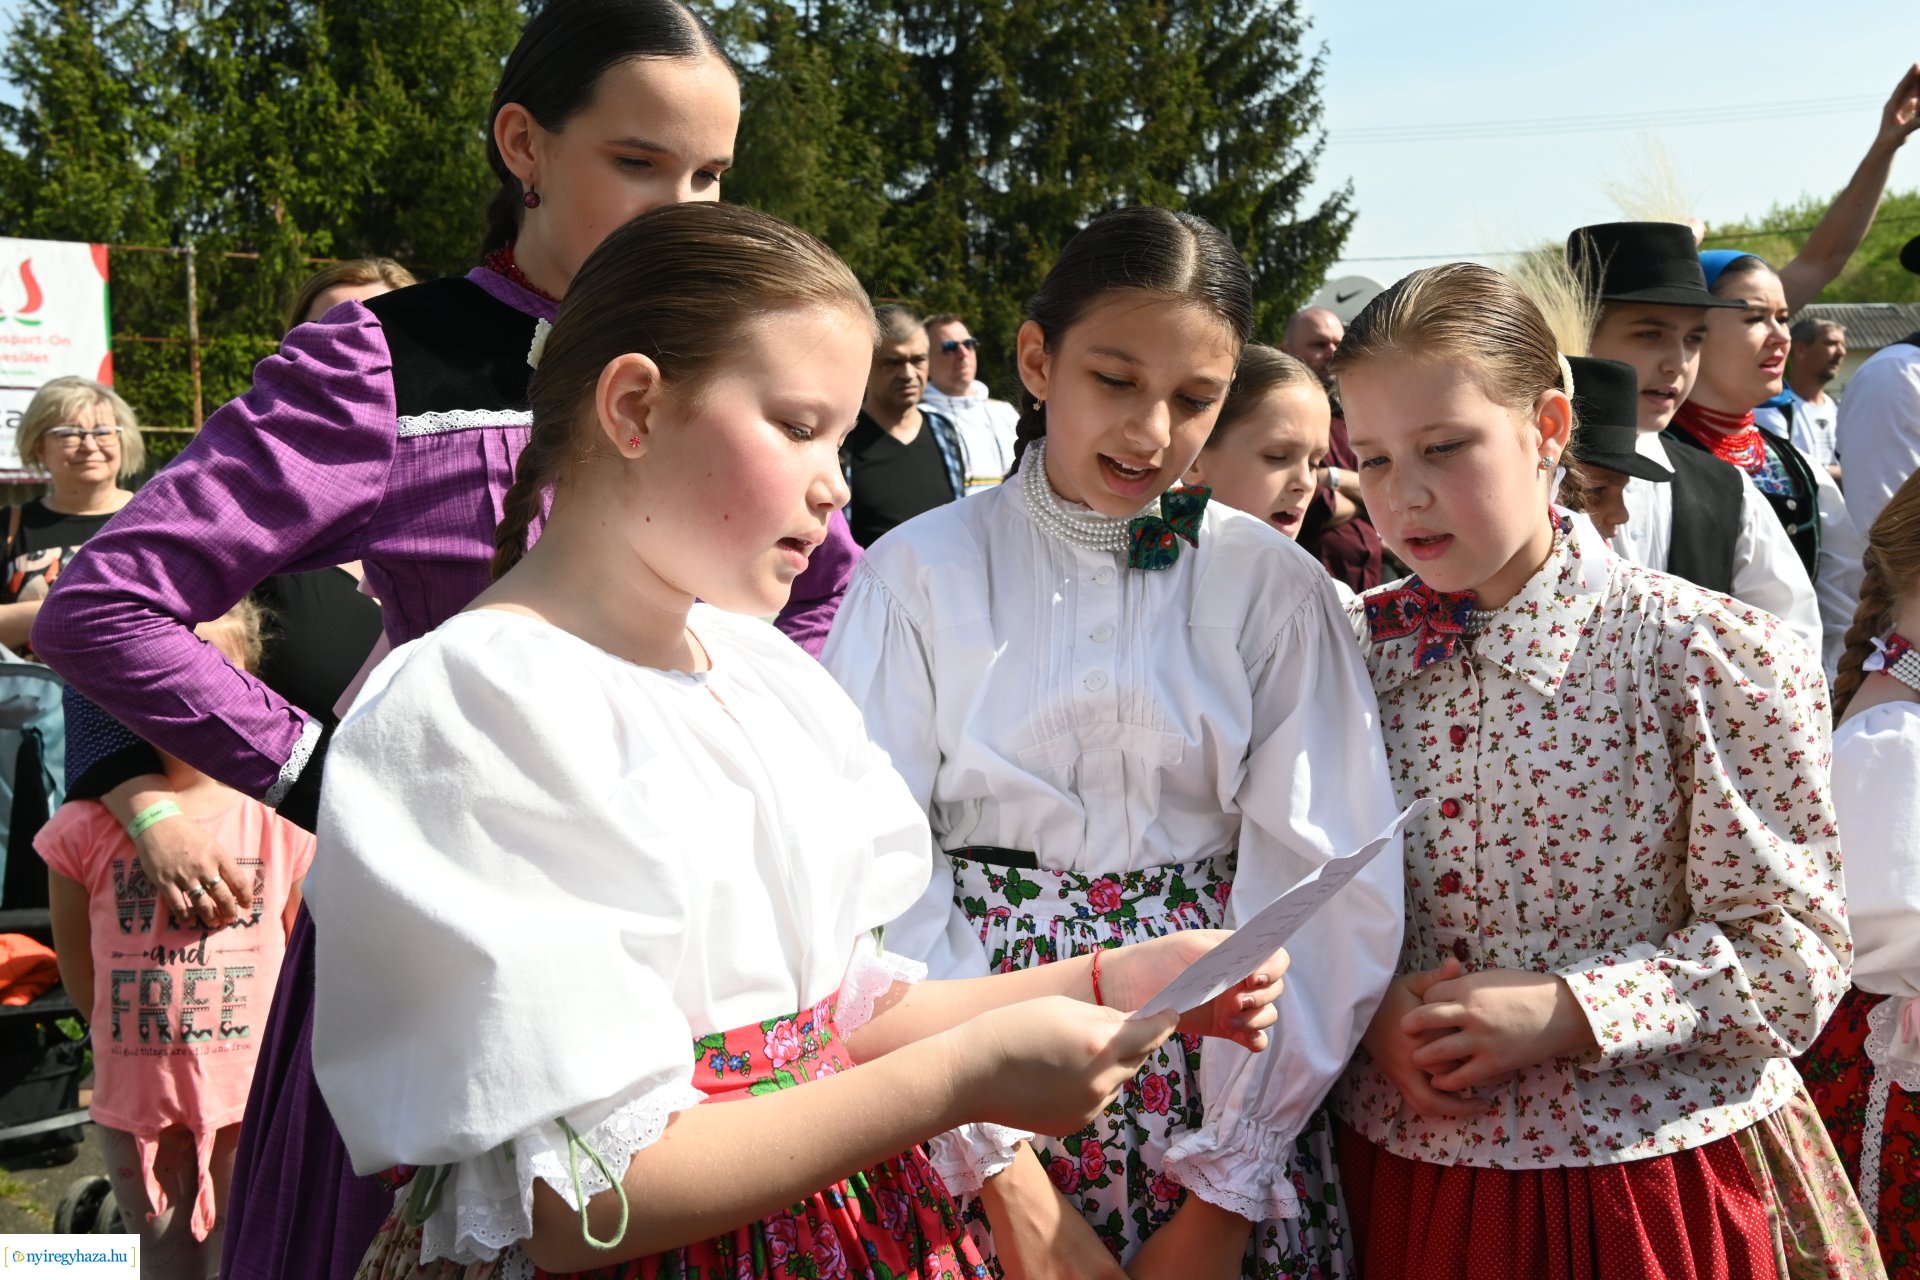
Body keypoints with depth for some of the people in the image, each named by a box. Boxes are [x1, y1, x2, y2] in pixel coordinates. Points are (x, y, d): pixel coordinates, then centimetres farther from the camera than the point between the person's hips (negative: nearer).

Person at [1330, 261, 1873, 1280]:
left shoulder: (1708, 656, -12)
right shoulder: (1357, 649, 0)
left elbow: (1793, 951, -10)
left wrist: (1563, 1011, -20)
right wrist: (1369, 1006, -12)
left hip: (1653, 1179, -3)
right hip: (1405, 1167, 4)